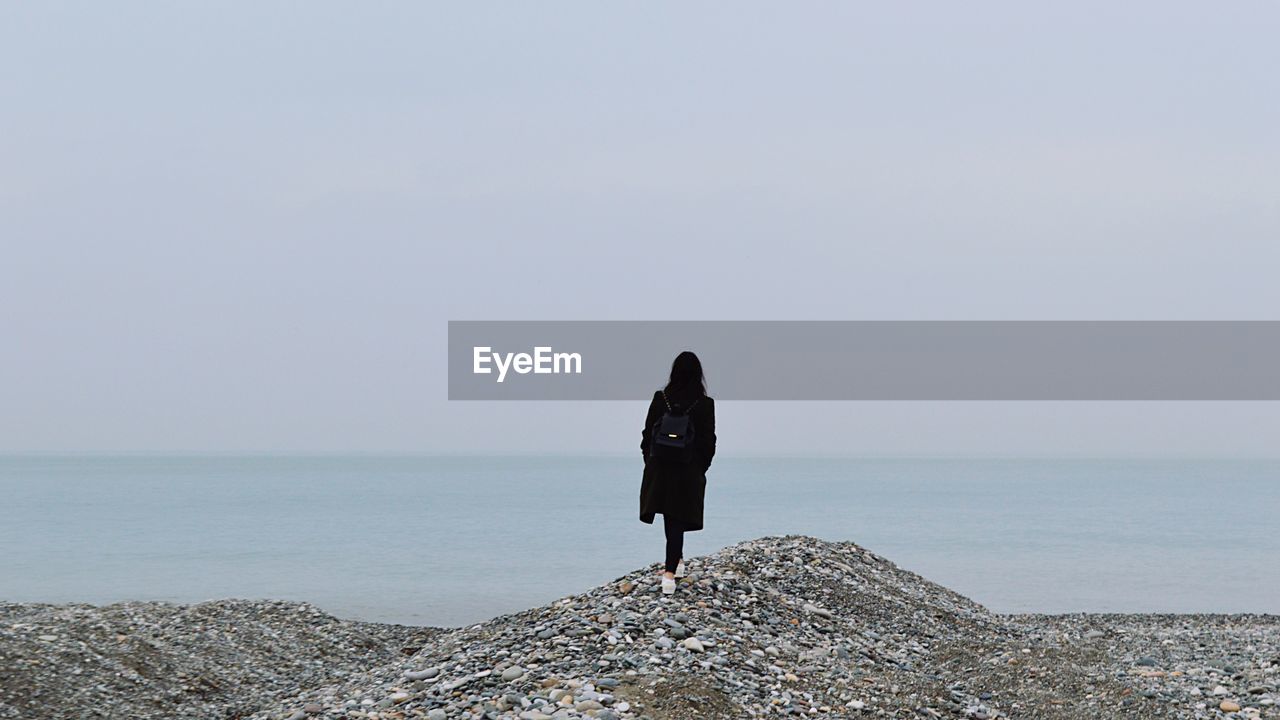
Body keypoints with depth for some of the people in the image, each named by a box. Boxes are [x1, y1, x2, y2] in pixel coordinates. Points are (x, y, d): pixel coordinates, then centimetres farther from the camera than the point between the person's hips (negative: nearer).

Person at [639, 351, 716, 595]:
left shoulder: (660, 398, -7)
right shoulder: (705, 404, -10)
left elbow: (647, 433, -1)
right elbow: (709, 440, -4)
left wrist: (649, 461, 13)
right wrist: (702, 467, 11)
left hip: (660, 467, 2)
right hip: (689, 472, -2)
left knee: (671, 518, 20)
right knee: (678, 520, 0)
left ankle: (677, 560, 34)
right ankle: (670, 572, -11)